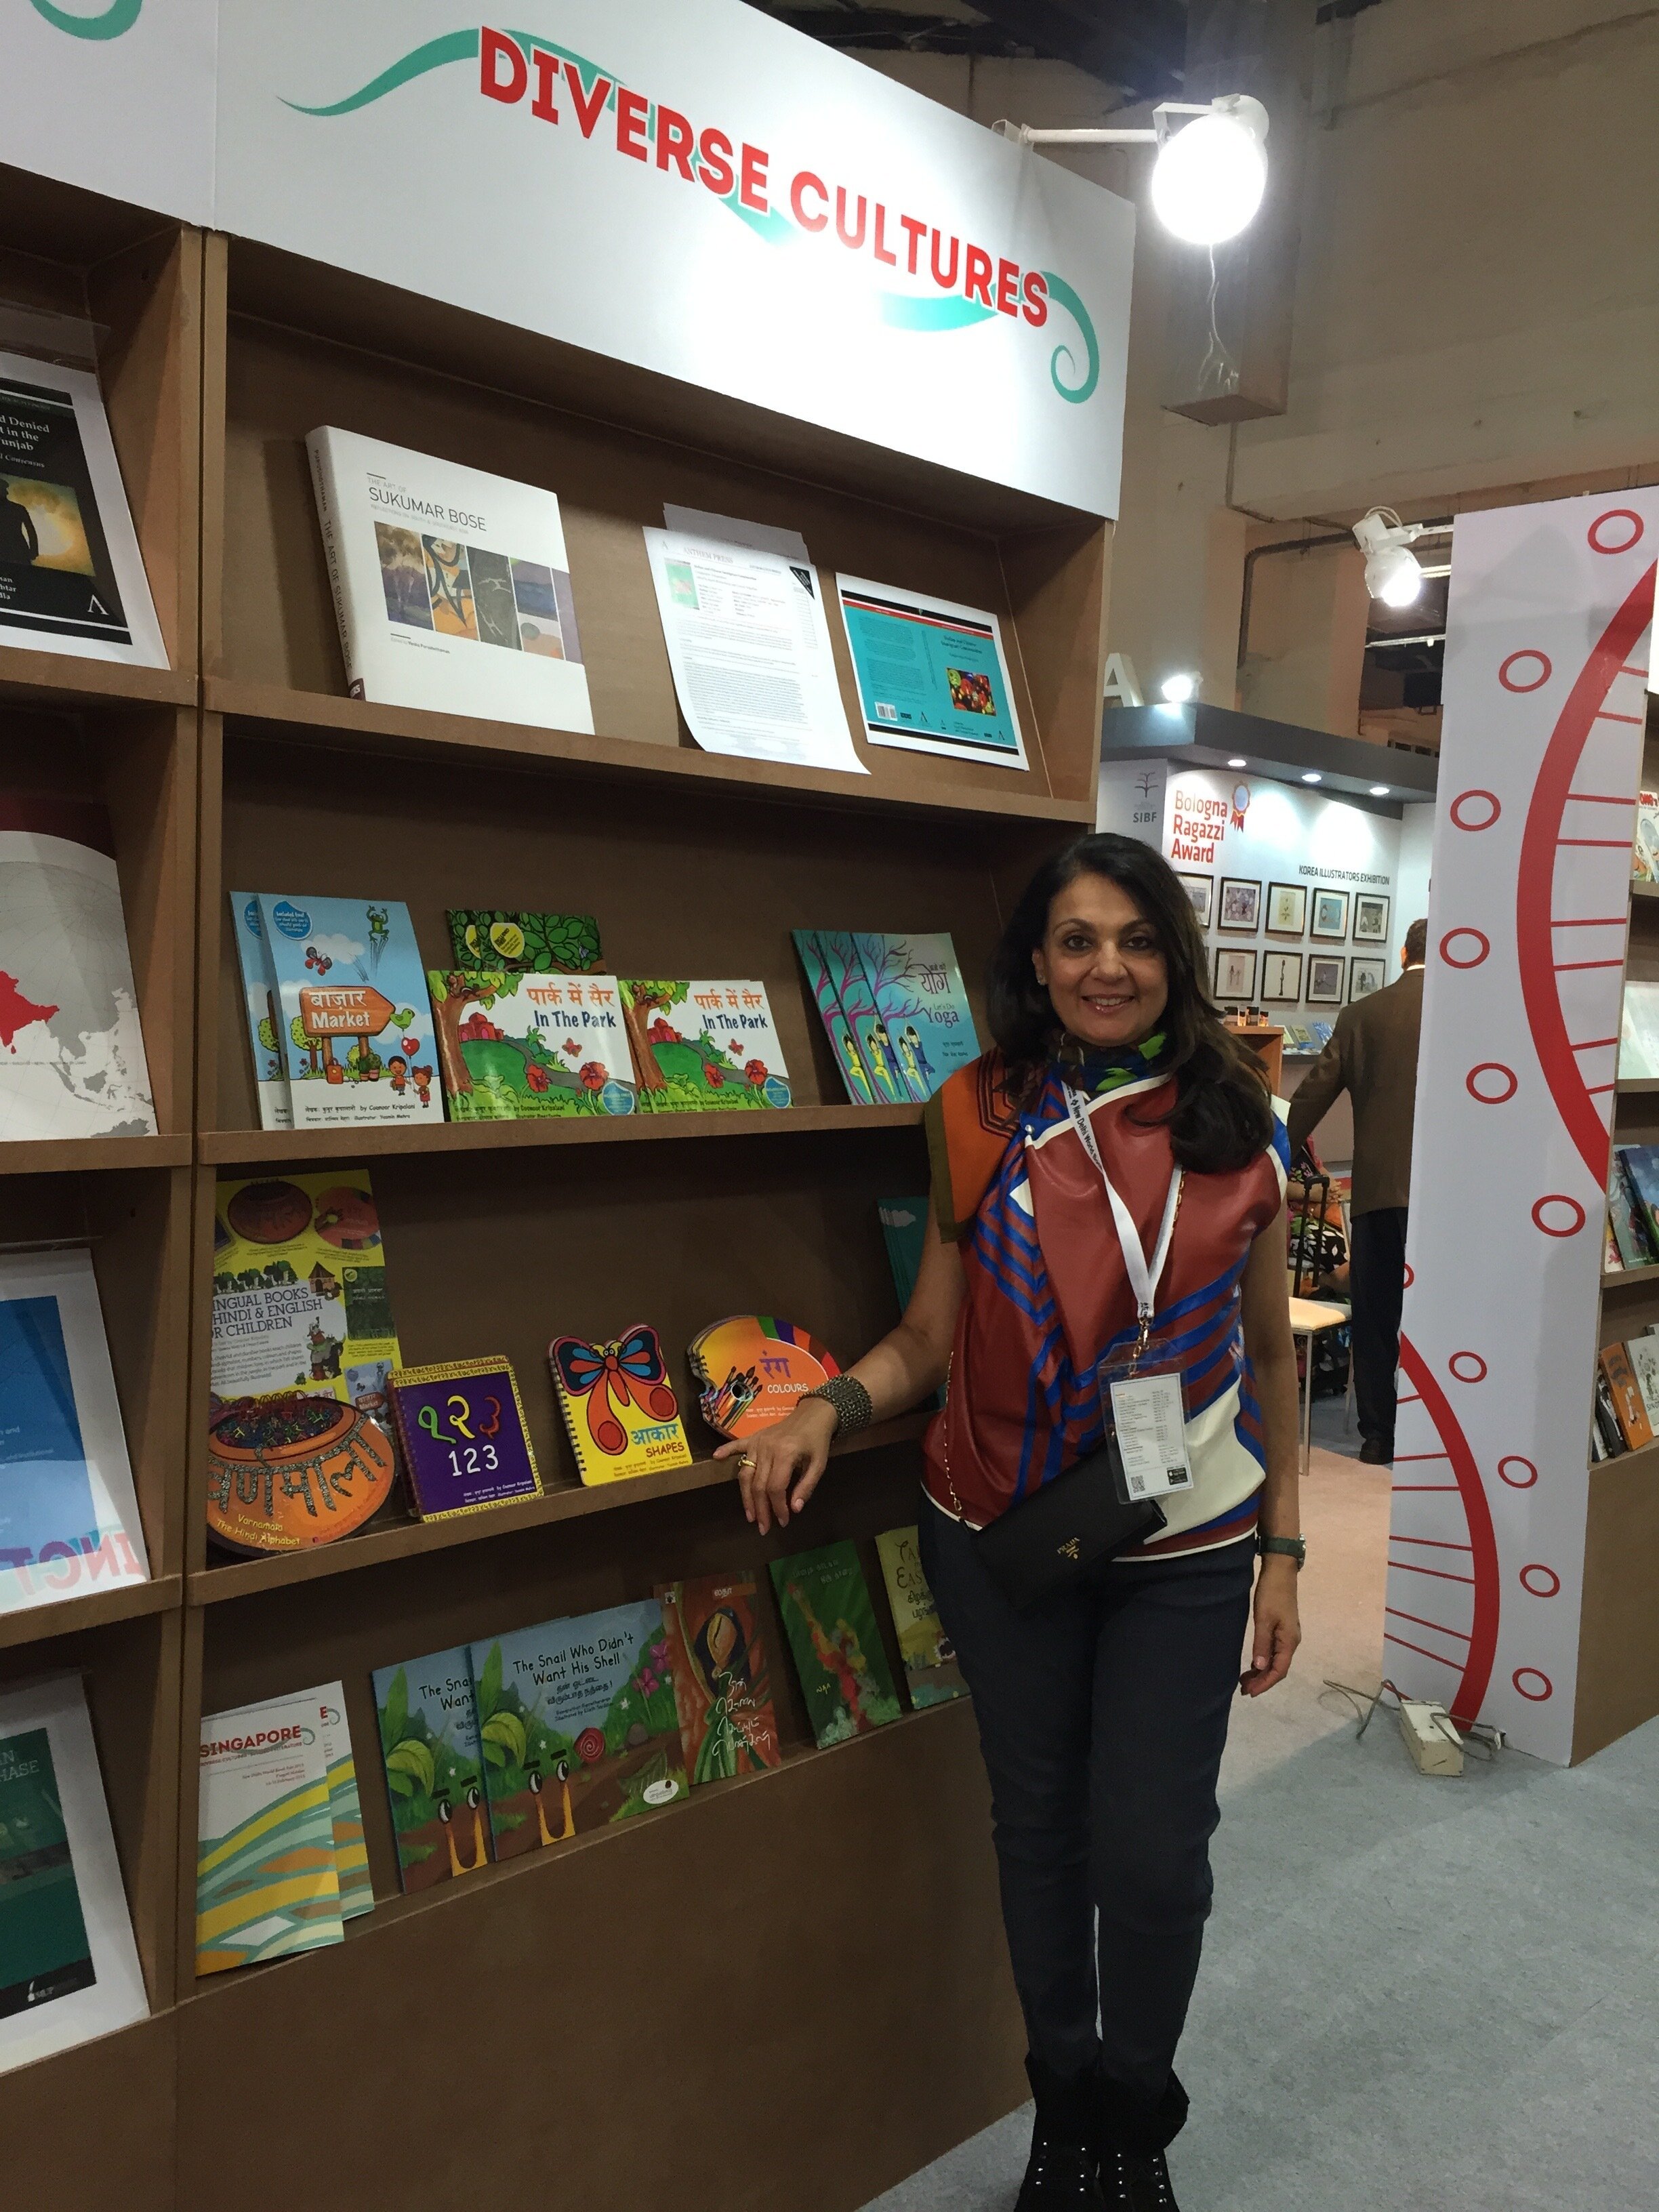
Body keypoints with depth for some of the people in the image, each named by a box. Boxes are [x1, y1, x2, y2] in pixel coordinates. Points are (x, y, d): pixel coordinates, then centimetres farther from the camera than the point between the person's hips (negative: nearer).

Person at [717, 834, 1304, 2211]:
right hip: (1001, 1533, 1)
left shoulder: (1236, 1128, -3)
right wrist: (828, 1410, -20)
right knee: (1040, 1826, 16)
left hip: (1187, 1547, 0)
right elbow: (930, 1339, -1)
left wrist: (1282, 1547, 4)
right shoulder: (979, 1119, -4)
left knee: (1152, 1851, 3)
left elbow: (1269, 1346, 4)